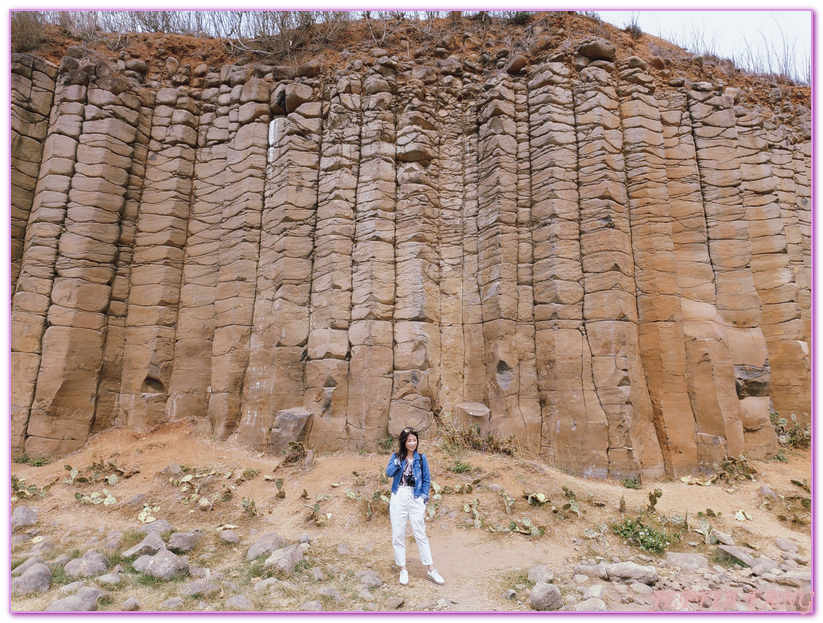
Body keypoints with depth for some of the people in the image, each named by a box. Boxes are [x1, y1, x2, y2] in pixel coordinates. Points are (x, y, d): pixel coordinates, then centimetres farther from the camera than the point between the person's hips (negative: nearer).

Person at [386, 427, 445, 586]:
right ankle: (402, 569, 19)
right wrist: (398, 459, -19)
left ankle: (431, 570, 12)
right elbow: (389, 473, -12)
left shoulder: (421, 458, 2)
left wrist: (425, 496, -1)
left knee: (420, 534, 4)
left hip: (416, 499, 0)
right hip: (398, 498, 1)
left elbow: (427, 479, 7)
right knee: (398, 535, 6)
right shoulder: (396, 456, 2)